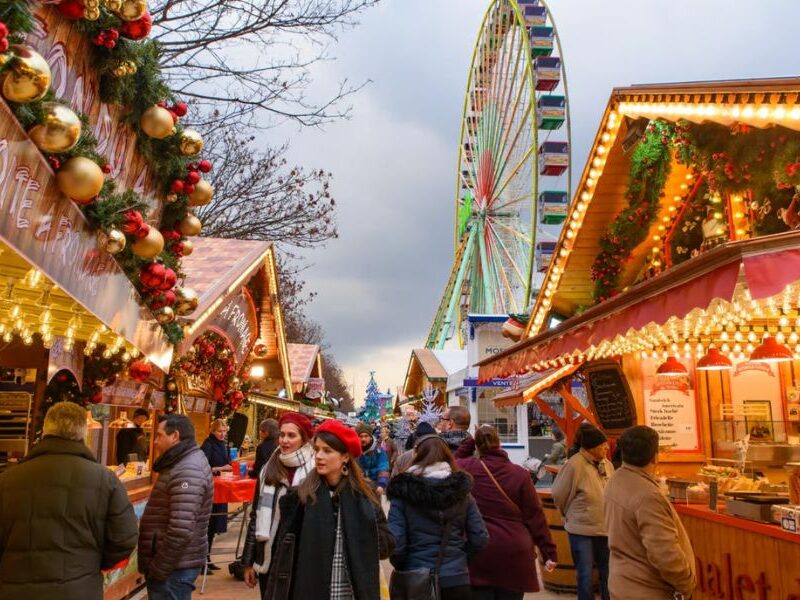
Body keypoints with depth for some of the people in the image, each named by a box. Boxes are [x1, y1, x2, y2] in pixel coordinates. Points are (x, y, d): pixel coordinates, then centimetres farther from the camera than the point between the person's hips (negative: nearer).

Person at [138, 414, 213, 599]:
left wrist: (157, 570, -19)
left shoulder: (187, 471, -22)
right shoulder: (183, 463, 11)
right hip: (175, 563, 10)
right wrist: (155, 565, 17)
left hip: (174, 567, -10)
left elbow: (181, 531, -29)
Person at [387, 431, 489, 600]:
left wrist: (402, 567, 4)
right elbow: (481, 539, -3)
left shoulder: (404, 491, -10)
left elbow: (395, 542, -15)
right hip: (456, 579, 2)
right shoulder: (461, 490, -1)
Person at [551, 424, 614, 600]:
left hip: (605, 528, 6)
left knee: (608, 573, 16)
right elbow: (558, 495, -8)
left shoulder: (607, 464, 0)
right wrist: (570, 515, 7)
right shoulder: (574, 465, -19)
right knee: (585, 576, 6)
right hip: (581, 530, -6)